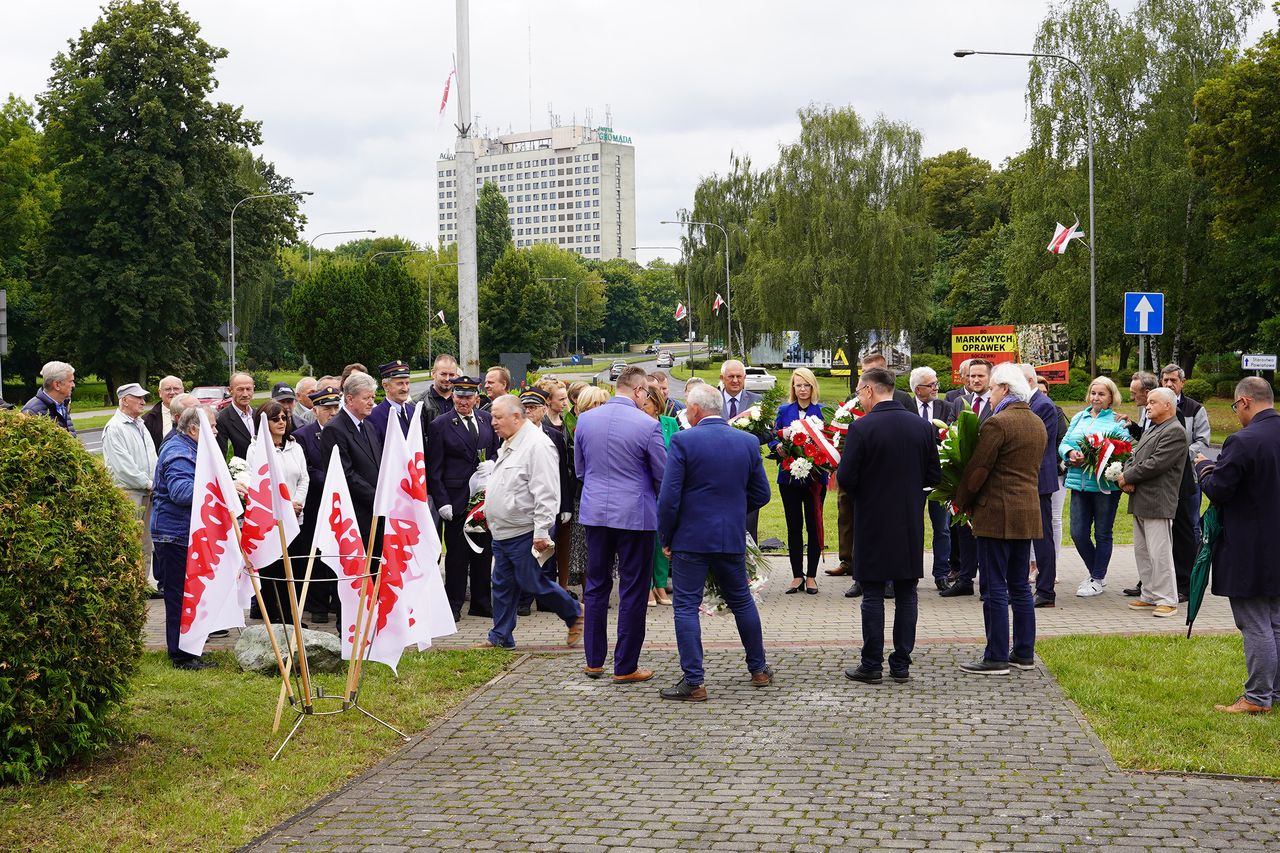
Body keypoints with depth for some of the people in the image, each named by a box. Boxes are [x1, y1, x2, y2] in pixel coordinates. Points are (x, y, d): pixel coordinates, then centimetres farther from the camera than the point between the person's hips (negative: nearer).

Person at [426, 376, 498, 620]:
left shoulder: (487, 420, 7)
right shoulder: (440, 425, -5)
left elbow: (496, 451, 19)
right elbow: (434, 468, -6)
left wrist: (492, 464, -5)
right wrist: (441, 501, -11)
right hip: (456, 499, -4)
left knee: (483, 551, 11)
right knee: (456, 554, 2)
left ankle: (481, 602, 22)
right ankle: (453, 604, 12)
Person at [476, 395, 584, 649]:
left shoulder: (537, 445, -18)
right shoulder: (509, 444, 14)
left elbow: (546, 493, -22)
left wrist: (541, 531, -23)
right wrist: (492, 490, 13)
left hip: (524, 532, -9)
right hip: (502, 531, 9)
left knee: (531, 583, -1)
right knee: (503, 584, 12)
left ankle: (574, 614, 18)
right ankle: (500, 637, 21)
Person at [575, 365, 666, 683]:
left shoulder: (585, 419, 0)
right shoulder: (647, 425, -14)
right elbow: (663, 475, -6)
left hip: (595, 512, 5)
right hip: (635, 514, -4)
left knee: (596, 587, 15)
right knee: (633, 592, 5)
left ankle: (594, 661, 21)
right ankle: (625, 667, 8)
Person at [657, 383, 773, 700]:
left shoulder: (683, 441, -12)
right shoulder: (749, 442, 3)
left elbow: (669, 497, -13)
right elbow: (761, 494, 9)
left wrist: (665, 539, -1)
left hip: (691, 538, -5)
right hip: (733, 538, 5)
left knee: (686, 607, 1)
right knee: (742, 601, 19)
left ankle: (693, 681, -1)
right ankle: (759, 669, 29)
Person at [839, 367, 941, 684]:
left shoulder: (861, 428, -14)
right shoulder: (923, 426, 1)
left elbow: (846, 479, -14)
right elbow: (934, 476, 4)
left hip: (873, 522, -4)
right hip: (911, 524, 4)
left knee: (873, 595, 3)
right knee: (906, 594, 10)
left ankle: (872, 665, 7)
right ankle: (901, 664, 15)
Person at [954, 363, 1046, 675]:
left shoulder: (997, 423, -14)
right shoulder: (1038, 425, 13)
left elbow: (977, 470, -13)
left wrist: (961, 502, 2)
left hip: (997, 513, -8)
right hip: (1028, 512, 8)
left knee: (995, 587, -4)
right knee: (1019, 585, 14)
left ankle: (996, 658, -1)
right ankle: (1024, 653, 18)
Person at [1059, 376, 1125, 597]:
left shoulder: (1117, 421, -2)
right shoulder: (1079, 418, 15)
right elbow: (1064, 444, 14)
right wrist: (1071, 453, -10)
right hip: (1079, 483, 5)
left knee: (1102, 533, 5)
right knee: (1078, 532, 4)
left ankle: (1098, 579, 17)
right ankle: (1096, 573, 24)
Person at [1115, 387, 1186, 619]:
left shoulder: (1175, 432, -11)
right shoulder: (1150, 429, 19)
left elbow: (1155, 464, -19)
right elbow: (1134, 458, 18)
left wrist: (1127, 477, -9)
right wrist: (1124, 478, -2)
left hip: (1157, 503, -10)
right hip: (1139, 501, 10)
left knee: (1160, 553, -7)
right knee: (1142, 552, 14)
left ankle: (1167, 600, 0)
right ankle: (1149, 596, 22)